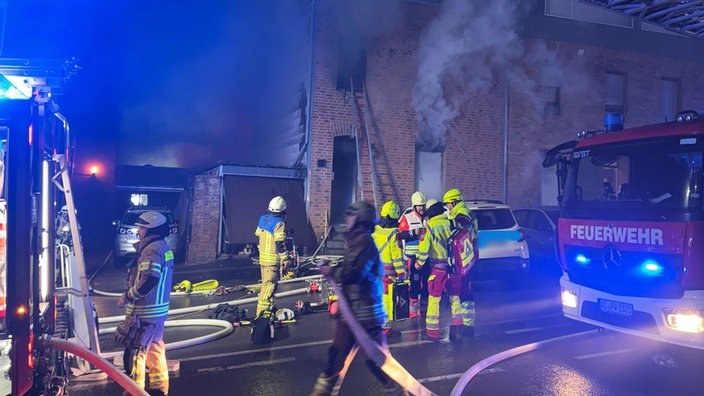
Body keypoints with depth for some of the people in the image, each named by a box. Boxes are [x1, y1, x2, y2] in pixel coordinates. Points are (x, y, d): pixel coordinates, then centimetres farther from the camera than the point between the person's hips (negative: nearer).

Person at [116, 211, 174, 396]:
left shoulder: (152, 250, -19)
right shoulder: (163, 247, 11)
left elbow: (147, 281, -27)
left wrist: (126, 297, -15)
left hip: (144, 312, -10)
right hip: (159, 310, 10)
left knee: (135, 351, 0)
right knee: (155, 349, 18)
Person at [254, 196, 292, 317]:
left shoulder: (262, 219, 6)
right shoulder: (279, 223, -17)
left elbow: (258, 235, 15)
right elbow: (280, 243, -19)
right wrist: (285, 259, -12)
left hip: (262, 256, 8)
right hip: (273, 259, -8)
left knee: (267, 283, 19)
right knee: (269, 285, -5)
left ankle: (270, 307, 31)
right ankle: (261, 313, -6)